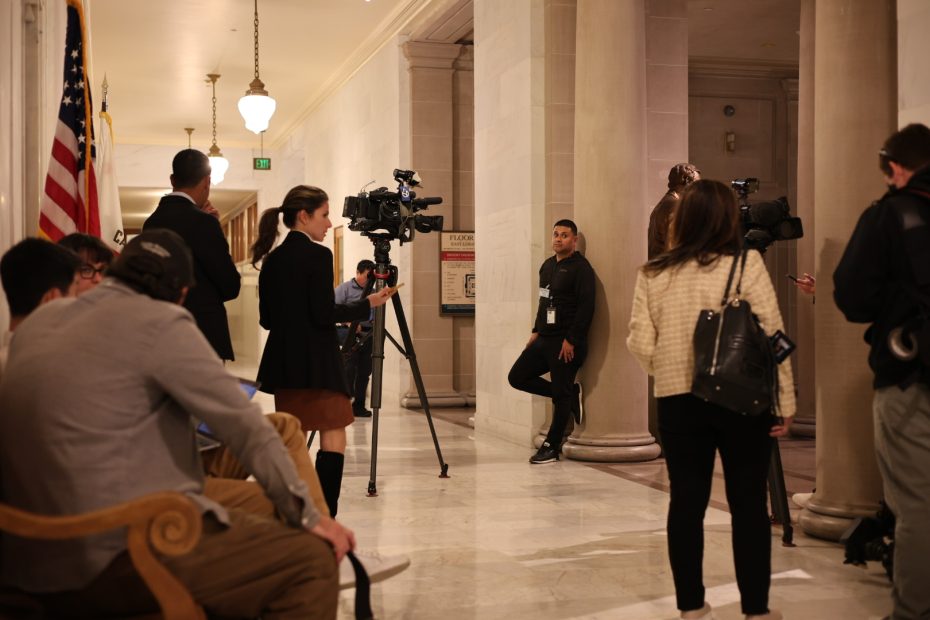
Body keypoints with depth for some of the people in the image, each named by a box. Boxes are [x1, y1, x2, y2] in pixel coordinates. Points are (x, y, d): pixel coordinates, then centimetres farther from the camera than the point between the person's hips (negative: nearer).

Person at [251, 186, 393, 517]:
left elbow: (266, 318, 11)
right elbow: (324, 314, -17)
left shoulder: (272, 259, 9)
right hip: (316, 364, -8)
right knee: (333, 438, -3)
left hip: (283, 363, 8)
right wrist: (368, 303, -7)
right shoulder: (318, 255, -11)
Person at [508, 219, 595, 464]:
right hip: (544, 338, 9)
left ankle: (551, 447, 10)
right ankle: (570, 394, 15)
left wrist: (571, 340, -20)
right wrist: (536, 331, 14)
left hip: (566, 342, -9)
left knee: (560, 394, -1)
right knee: (517, 377, 6)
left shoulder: (580, 268, -11)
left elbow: (586, 307, -17)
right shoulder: (547, 265, 15)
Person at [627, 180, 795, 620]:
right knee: (748, 504, 8)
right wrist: (784, 401, -2)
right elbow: (772, 336, -8)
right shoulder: (746, 265, -6)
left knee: (687, 502, 10)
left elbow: (640, 344, -1)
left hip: (678, 401, 2)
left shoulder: (652, 274, -1)